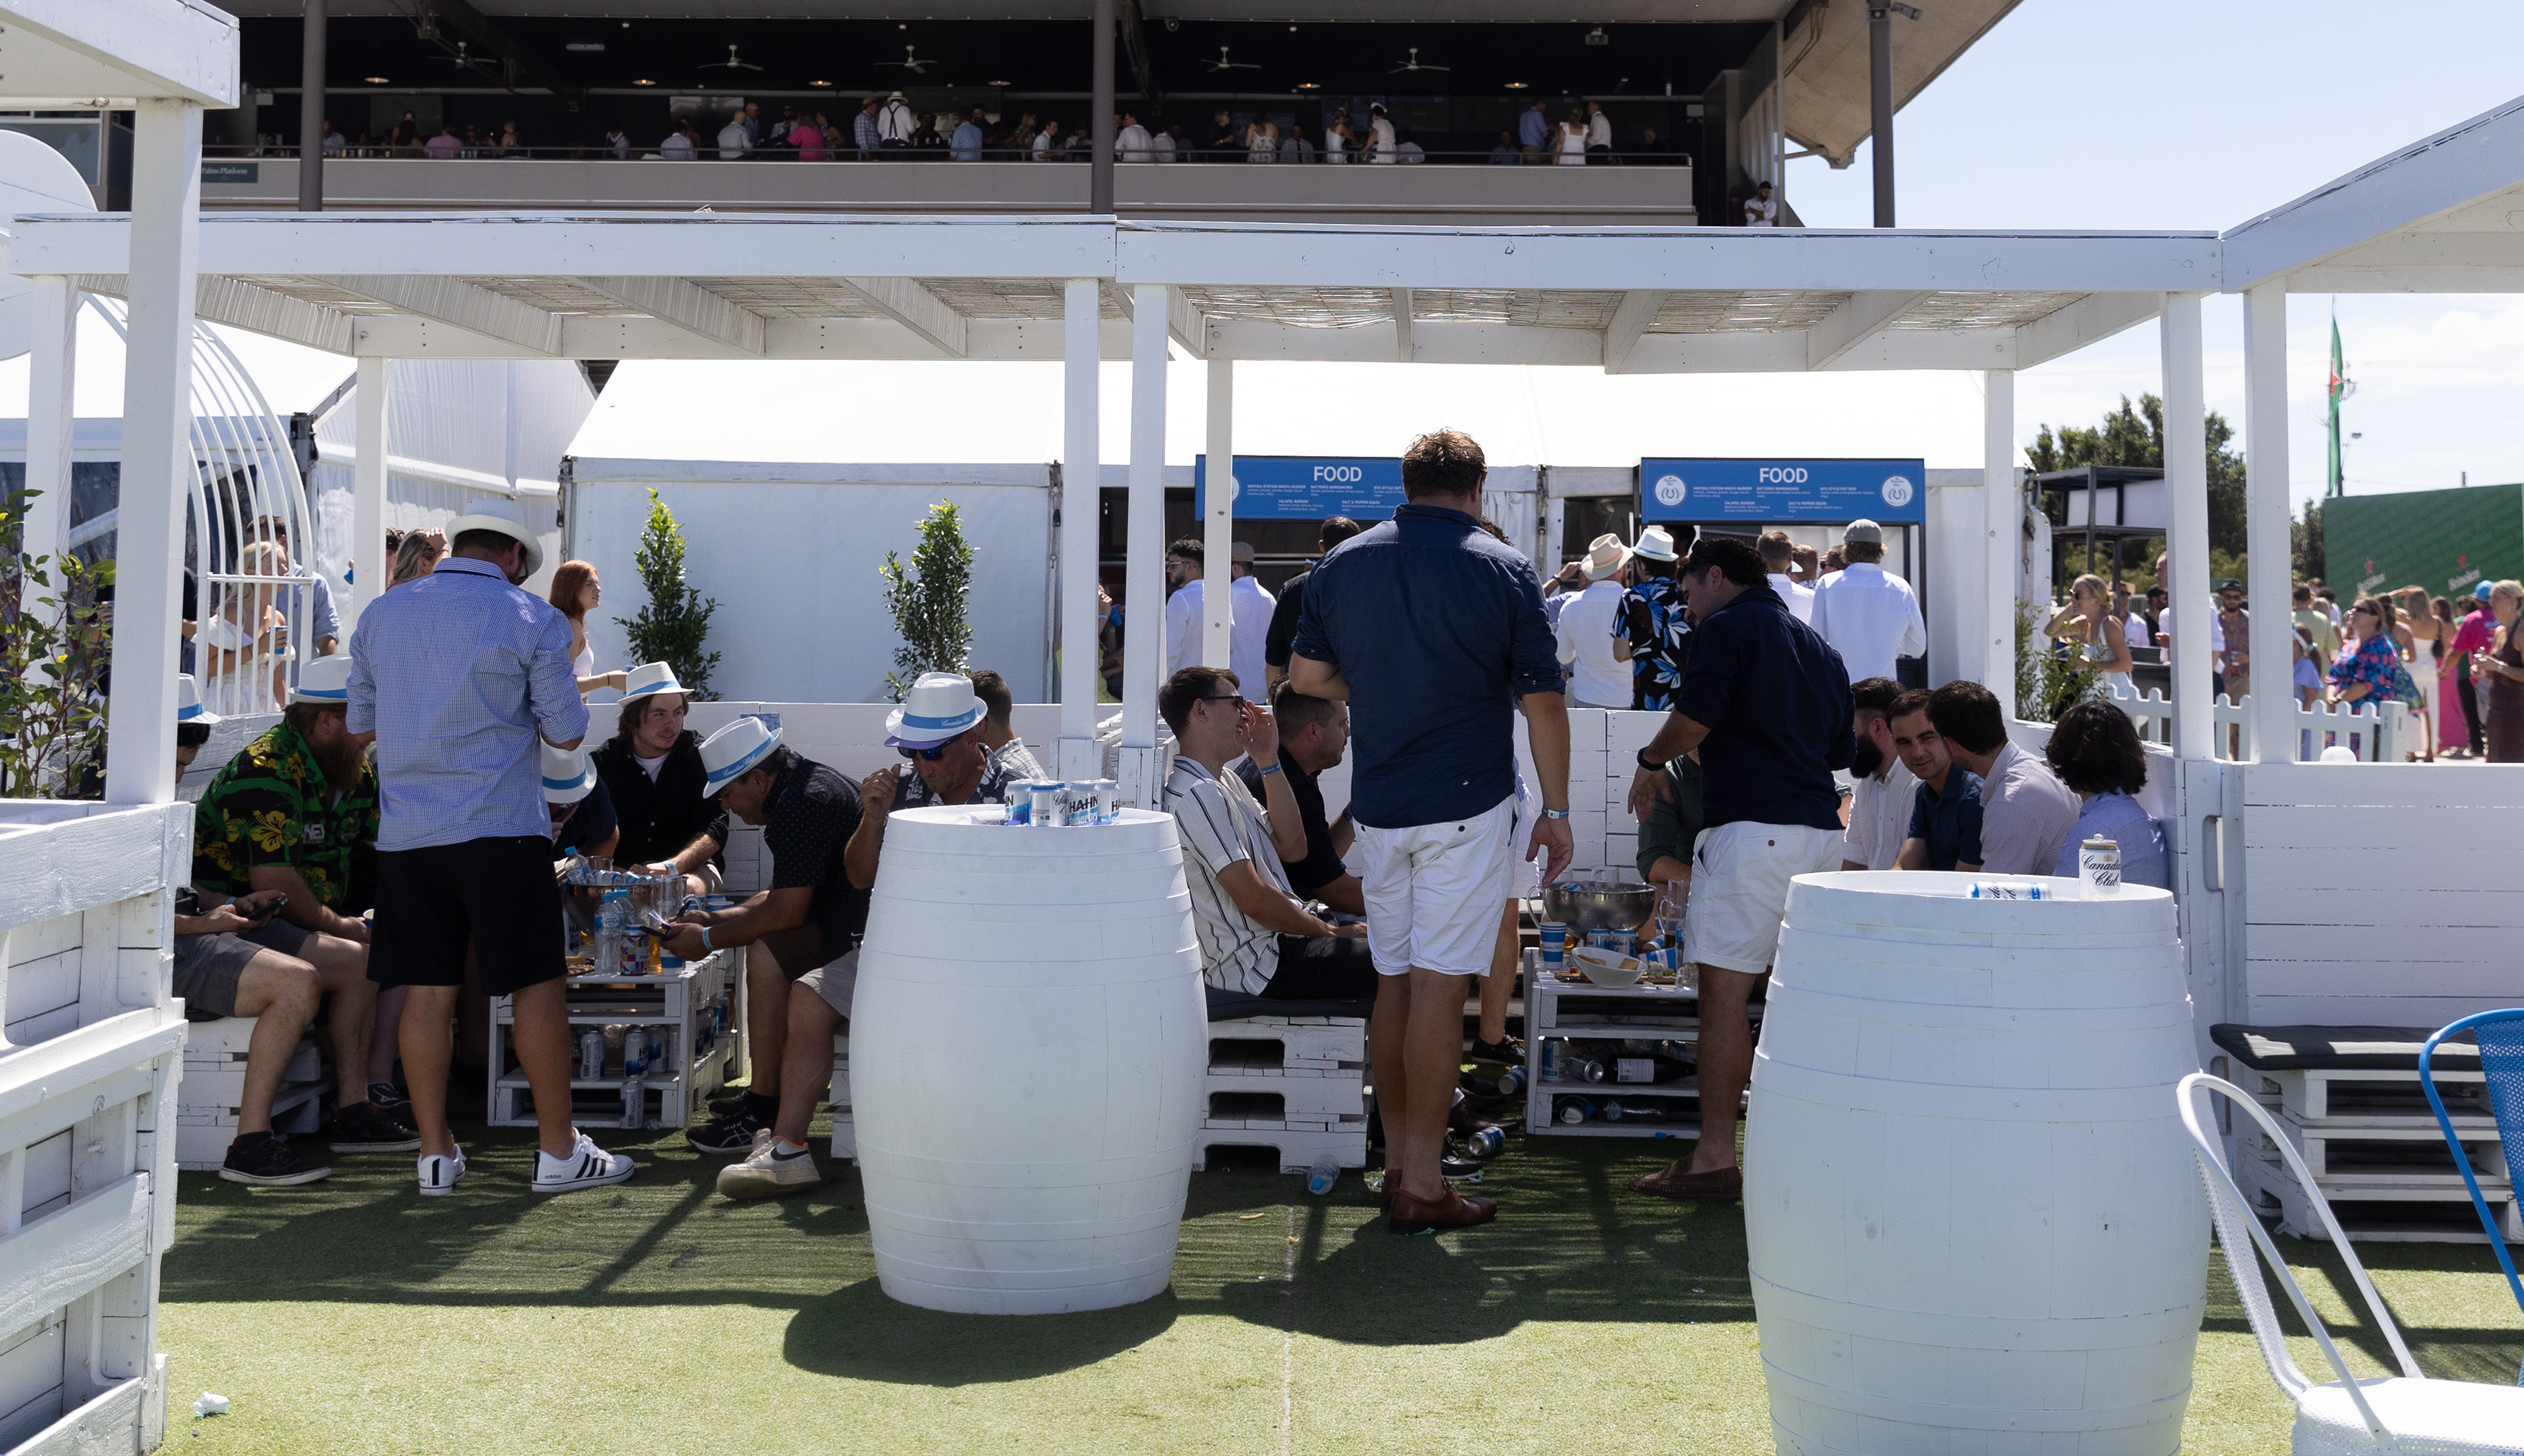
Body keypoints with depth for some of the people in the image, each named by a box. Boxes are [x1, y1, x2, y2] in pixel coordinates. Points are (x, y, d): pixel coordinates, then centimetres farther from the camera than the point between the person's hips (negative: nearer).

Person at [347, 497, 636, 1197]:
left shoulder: (381, 613, 11)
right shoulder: (533, 618, -2)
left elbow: (362, 725, 16)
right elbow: (567, 732, -2)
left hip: (405, 831, 4)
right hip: (501, 828, -4)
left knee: (427, 988, 7)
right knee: (537, 984, 3)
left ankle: (436, 1153, 12)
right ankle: (558, 1151, 8)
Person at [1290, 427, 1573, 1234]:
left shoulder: (1342, 564, 5)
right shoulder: (1504, 570, -4)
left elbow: (1305, 674, 10)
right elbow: (1542, 700, -4)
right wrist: (1556, 810, 2)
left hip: (1378, 802, 4)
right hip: (1467, 804, -4)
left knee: (1394, 979, 13)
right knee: (1439, 984, -3)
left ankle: (1397, 1160, 22)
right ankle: (1421, 1185, 0)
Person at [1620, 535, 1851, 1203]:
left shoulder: (1727, 626, -2)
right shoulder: (1817, 644, 22)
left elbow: (1694, 717, -12)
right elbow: (1841, 751, 25)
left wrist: (1650, 762, 5)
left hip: (1753, 829, -8)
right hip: (1822, 829, 8)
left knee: (1724, 991, -6)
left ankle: (1714, 1159, -6)